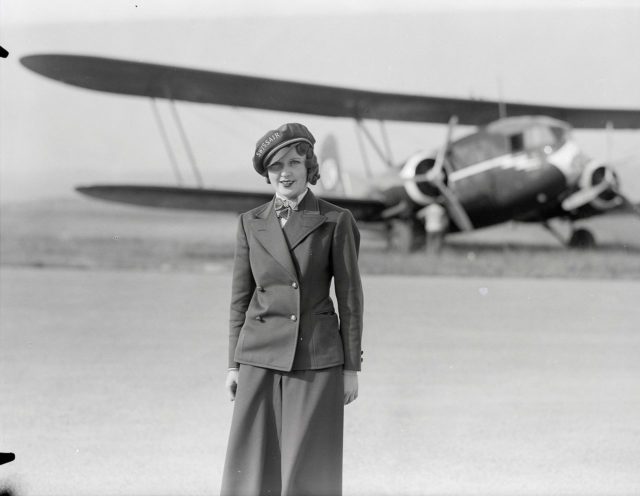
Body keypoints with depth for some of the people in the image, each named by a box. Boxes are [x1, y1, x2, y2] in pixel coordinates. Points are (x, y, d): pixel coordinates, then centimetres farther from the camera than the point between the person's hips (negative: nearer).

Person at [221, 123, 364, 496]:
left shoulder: (336, 221, -2)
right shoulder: (251, 223, 7)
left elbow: (350, 297, -1)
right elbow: (241, 297, 10)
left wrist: (351, 368, -3)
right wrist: (234, 364, 6)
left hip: (317, 359, -3)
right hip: (261, 357, 3)